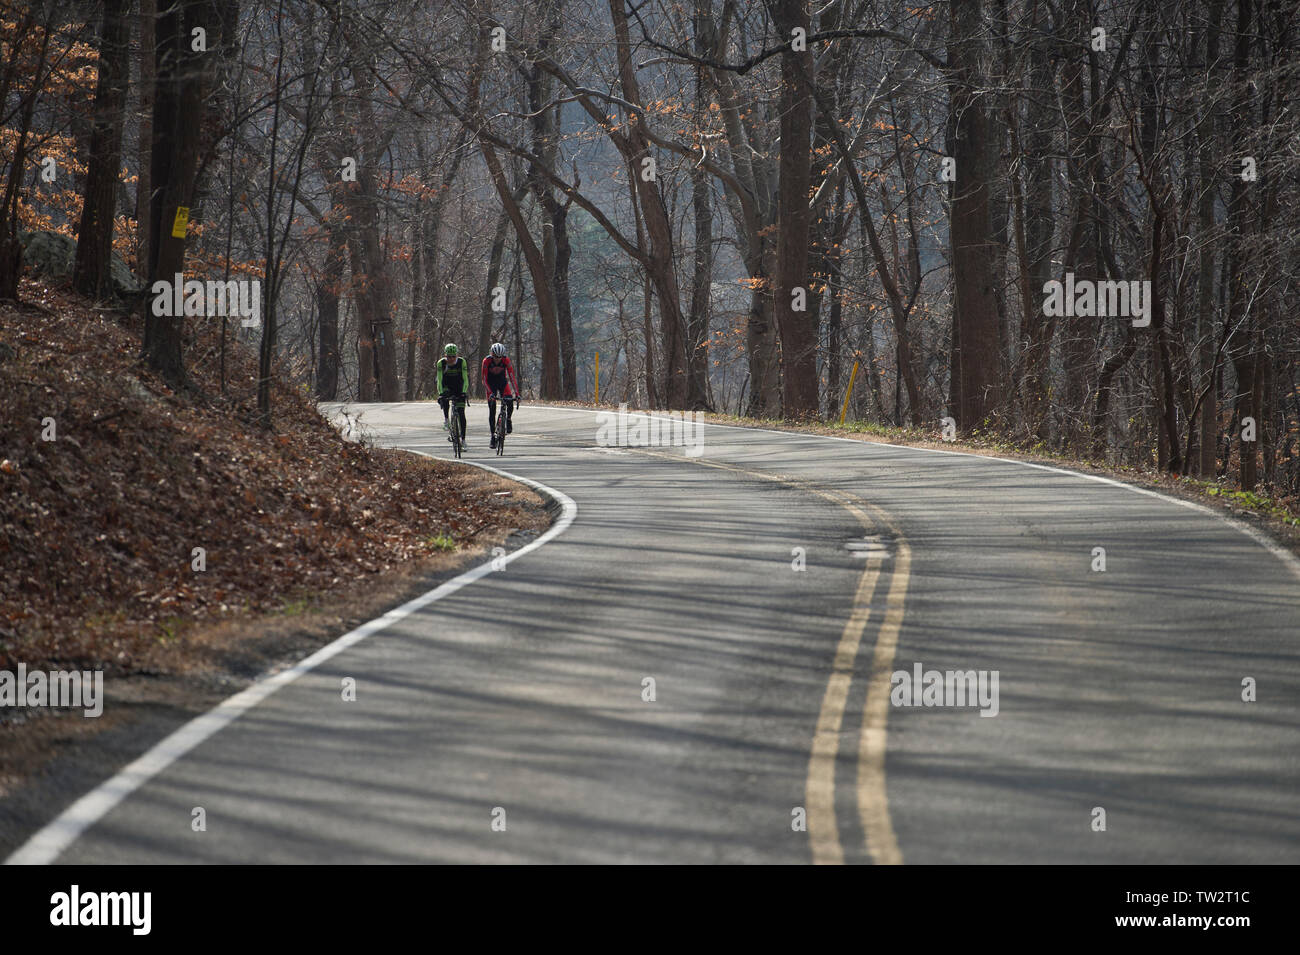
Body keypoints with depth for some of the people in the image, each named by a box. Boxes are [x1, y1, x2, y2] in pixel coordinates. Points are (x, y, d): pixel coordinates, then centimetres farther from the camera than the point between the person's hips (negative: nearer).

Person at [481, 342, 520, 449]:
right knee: (492, 410, -9)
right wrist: (490, 393, -35)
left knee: (510, 402, -24)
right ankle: (493, 436, -3)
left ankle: (508, 420, 4)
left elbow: (512, 377, -24)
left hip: (502, 382, 1)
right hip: (491, 384, -1)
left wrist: (516, 394, -31)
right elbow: (484, 380, -23)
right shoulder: (486, 361, -25)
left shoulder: (506, 361, -23)